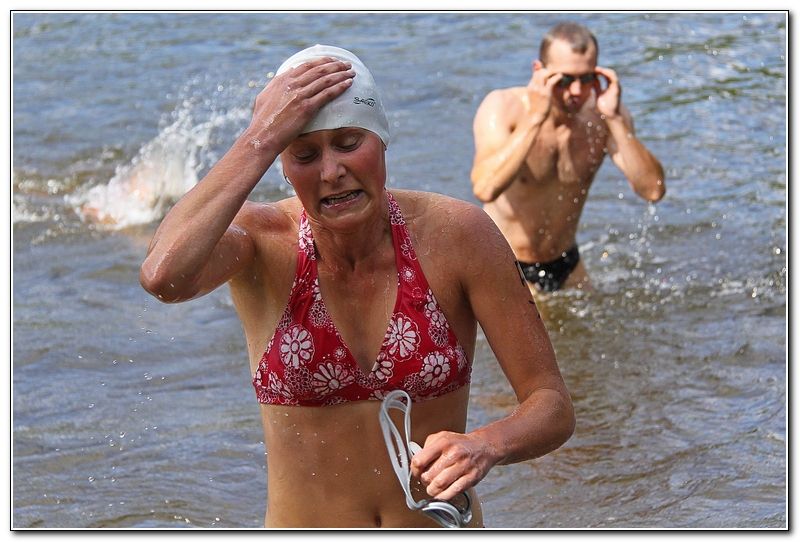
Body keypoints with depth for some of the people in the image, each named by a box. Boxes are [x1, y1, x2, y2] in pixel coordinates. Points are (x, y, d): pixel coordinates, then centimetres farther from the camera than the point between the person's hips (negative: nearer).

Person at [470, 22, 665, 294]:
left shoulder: (602, 113, -11)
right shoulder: (503, 107, -20)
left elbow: (653, 190, -22)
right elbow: (485, 188, -39)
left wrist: (615, 119, -30)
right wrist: (535, 118, -39)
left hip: (565, 263, 5)